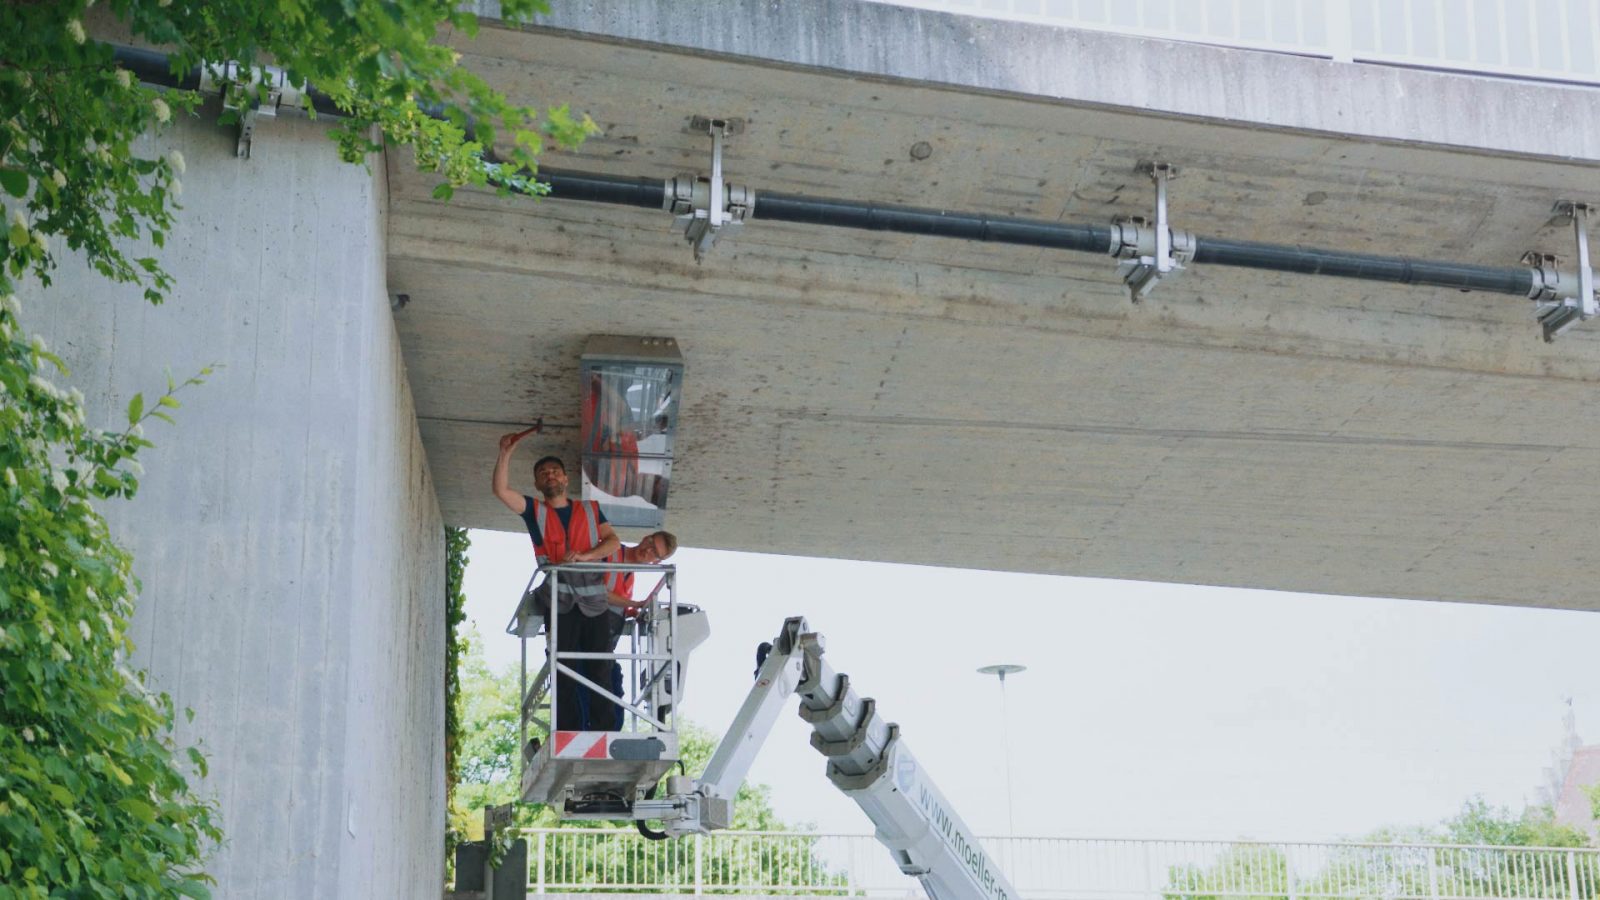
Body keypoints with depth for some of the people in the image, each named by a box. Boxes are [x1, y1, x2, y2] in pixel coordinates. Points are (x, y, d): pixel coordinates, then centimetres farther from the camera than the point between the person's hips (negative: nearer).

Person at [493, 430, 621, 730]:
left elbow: (613, 541, 4)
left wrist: (584, 556, -12)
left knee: (600, 670, -4)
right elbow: (501, 490, 0)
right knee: (563, 672, -3)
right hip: (559, 601, -1)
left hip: (593, 599, 1)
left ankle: (603, 735, -5)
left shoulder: (590, 509, 17)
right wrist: (506, 454, -8)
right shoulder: (534, 511, 15)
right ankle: (567, 736, -4)